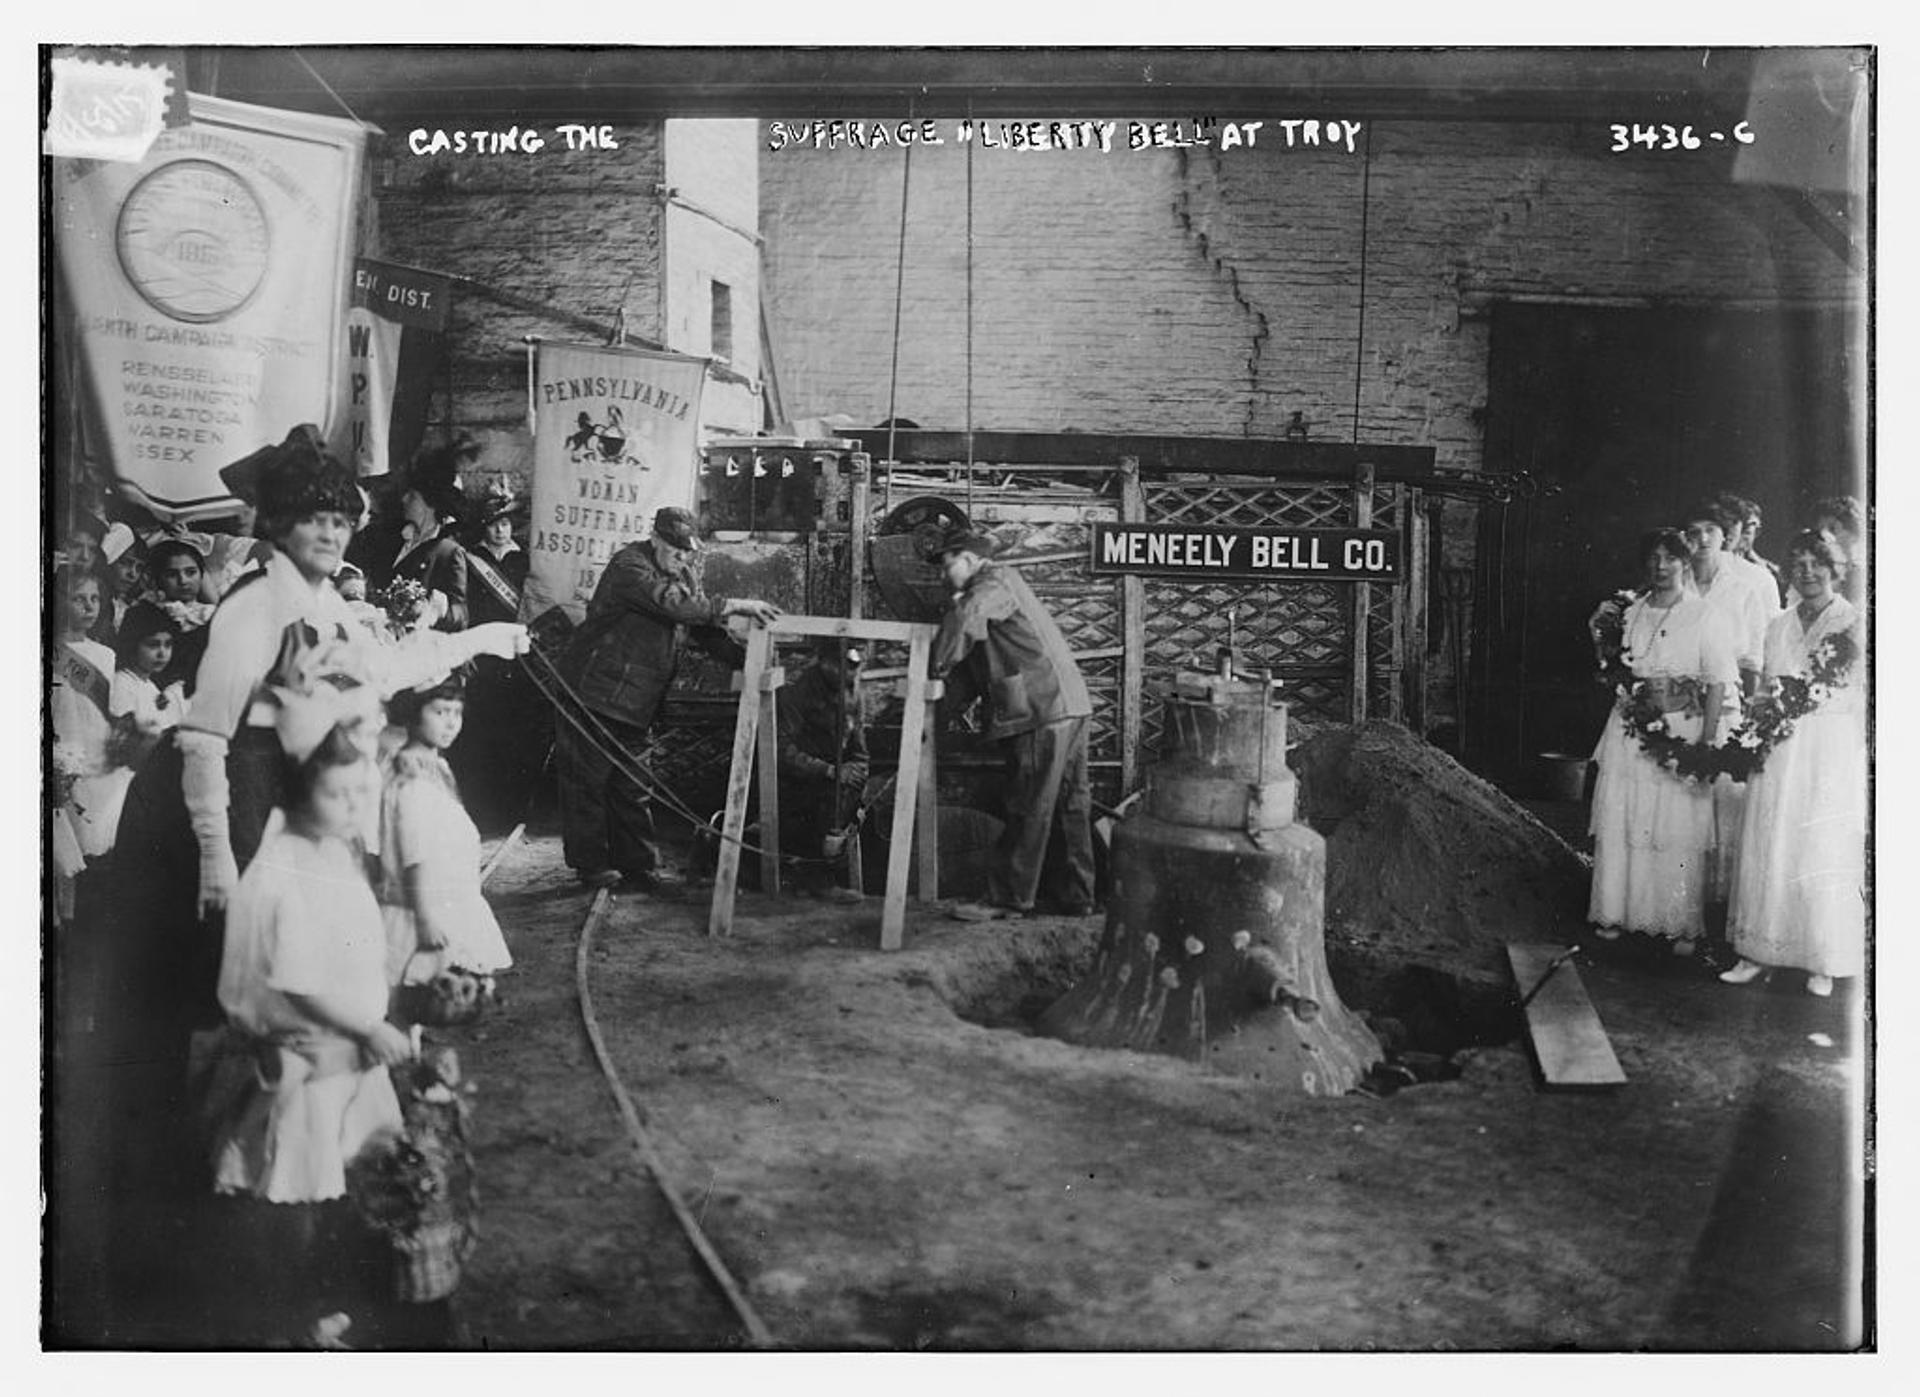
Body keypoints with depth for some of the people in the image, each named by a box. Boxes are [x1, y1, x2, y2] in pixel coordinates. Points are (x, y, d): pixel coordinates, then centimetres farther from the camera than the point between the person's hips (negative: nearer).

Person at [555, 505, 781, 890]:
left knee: (630, 787, 12)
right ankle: (590, 863, 12)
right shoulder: (629, 566, -18)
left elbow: (702, 627, 11)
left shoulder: (684, 575, 10)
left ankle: (640, 861, 18)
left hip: (634, 704, 8)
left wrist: (745, 657, -5)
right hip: (593, 695, -8)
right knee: (587, 782, 2)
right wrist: (734, 605, -30)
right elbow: (671, 603, -31)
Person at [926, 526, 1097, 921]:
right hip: (1068, 705, 10)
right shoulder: (1004, 583, 25)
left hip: (1043, 711, -10)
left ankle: (1008, 898, -1)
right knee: (1068, 806, 12)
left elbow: (967, 615, -30)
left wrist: (938, 666, -20)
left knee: (1028, 809, -5)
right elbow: (979, 664, 24)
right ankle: (1076, 896, 18)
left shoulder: (993, 583, -6)